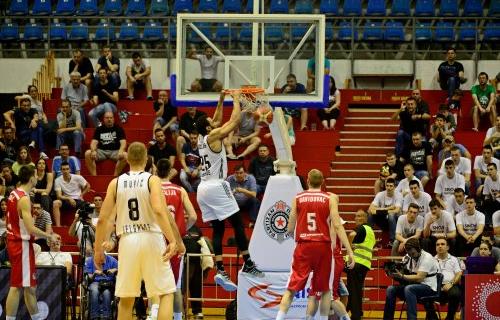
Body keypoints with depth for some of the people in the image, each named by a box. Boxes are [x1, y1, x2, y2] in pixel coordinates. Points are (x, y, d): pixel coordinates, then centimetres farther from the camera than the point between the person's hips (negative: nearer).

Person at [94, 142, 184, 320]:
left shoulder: (115, 183, 6)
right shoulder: (152, 180, -3)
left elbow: (103, 219, 3)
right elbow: (159, 211, -19)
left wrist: (98, 249, 12)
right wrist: (174, 241, -22)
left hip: (128, 240, 3)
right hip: (152, 238, -3)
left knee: (126, 300, 12)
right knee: (166, 293, 6)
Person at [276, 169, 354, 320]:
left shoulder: (297, 198, 5)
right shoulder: (330, 198, 1)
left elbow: (290, 229, 8)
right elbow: (337, 225, -9)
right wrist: (350, 251, -10)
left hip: (303, 246, 1)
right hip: (323, 246, -1)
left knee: (291, 289, 3)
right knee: (325, 289, 14)